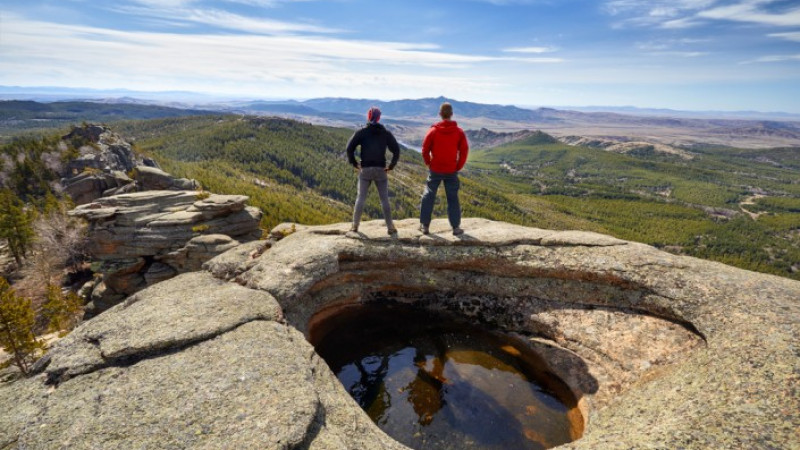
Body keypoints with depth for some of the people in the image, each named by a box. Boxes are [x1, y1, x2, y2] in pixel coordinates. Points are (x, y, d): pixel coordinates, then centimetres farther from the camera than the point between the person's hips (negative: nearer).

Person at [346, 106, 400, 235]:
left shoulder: (362, 132, 2)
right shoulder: (386, 133, 5)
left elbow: (349, 147, -6)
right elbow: (396, 150, -1)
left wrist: (354, 163, 2)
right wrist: (391, 166, 4)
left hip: (365, 170, 0)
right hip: (381, 170, 0)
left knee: (361, 198, 9)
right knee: (384, 200, 4)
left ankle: (355, 226, 11)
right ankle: (390, 227, 5)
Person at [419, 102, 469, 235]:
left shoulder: (433, 130, -5)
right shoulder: (459, 132, -3)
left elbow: (425, 149, -3)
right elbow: (464, 150, -4)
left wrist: (429, 163, 10)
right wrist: (458, 166, 5)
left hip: (435, 170, -1)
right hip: (451, 171, 1)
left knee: (428, 197, 10)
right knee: (453, 199, 9)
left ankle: (424, 225, 12)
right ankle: (456, 227, 11)